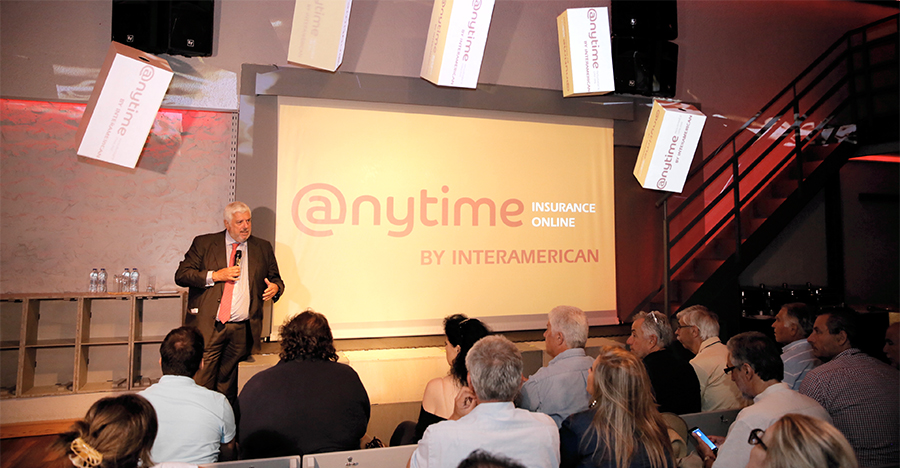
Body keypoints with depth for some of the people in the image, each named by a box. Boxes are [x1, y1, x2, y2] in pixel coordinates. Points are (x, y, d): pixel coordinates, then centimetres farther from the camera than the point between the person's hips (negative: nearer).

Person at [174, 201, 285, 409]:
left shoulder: (263, 248, 12)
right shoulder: (204, 243, 6)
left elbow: (275, 278, 18)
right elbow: (181, 275, 2)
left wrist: (275, 287, -6)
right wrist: (215, 276, -11)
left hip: (242, 330, 2)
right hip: (208, 328, -1)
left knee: (227, 388, 8)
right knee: (201, 383, -3)